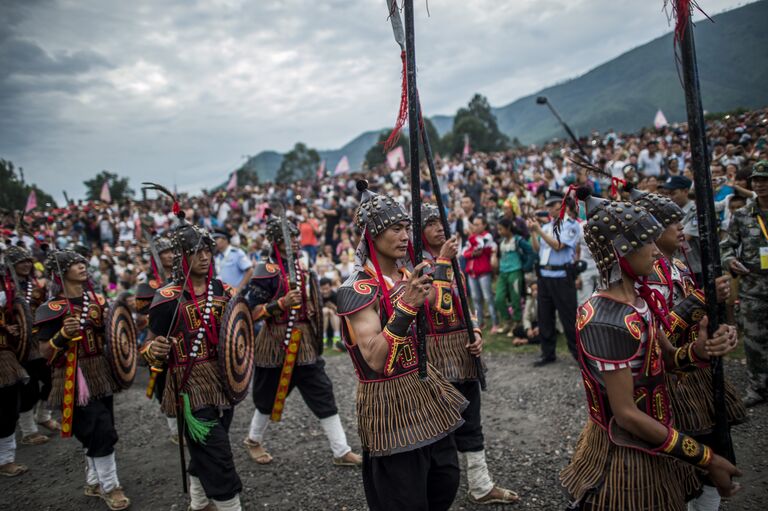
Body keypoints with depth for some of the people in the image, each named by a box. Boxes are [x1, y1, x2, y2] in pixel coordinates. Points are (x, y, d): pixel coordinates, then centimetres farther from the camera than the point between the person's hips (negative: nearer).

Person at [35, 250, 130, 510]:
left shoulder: (96, 300, 7)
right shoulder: (52, 308, -12)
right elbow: (45, 352, -12)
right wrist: (63, 335, -29)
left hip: (100, 373, 7)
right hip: (76, 378, -6)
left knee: (94, 432, 17)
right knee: (102, 432, -5)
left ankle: (93, 482, 33)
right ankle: (110, 486, 12)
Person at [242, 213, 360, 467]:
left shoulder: (304, 264, 8)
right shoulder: (266, 271, -14)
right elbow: (252, 312, -15)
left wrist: (316, 335, 21)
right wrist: (281, 304, -28)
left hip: (306, 343, 6)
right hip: (276, 343, -6)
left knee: (324, 394, 5)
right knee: (269, 397, 12)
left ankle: (341, 451, 12)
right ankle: (254, 440, 39)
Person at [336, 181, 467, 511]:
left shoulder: (408, 275, 4)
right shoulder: (358, 289, -20)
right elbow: (376, 360, -29)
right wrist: (406, 306, -35)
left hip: (425, 392, 8)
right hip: (391, 403, -8)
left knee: (445, 484, 21)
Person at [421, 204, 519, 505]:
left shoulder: (451, 259, 13)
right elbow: (437, 302, -27)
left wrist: (475, 333, 4)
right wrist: (442, 262, -26)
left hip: (462, 349, 7)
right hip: (435, 351, -7)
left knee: (470, 421, 15)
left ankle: (481, 487, 27)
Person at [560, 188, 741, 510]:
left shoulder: (638, 298, -1)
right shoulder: (606, 322, -29)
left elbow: (665, 358, 9)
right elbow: (626, 414, -26)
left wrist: (698, 351, -13)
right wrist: (706, 459, -19)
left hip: (651, 444, 8)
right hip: (627, 453, -8)